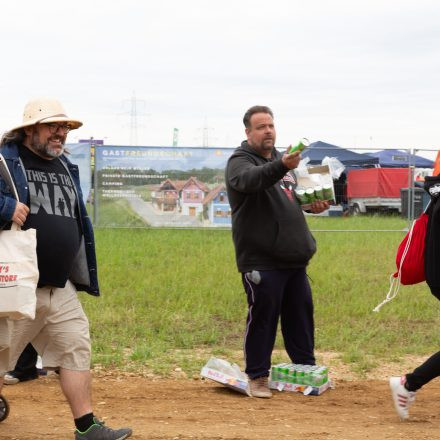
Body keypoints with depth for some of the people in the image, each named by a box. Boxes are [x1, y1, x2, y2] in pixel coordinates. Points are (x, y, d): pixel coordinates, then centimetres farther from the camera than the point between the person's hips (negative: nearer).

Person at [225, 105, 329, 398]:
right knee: (262, 317, -4)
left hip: (294, 258, 8)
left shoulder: (281, 159, 19)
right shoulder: (240, 161, -7)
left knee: (301, 315, 13)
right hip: (261, 260, -8)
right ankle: (257, 376, 7)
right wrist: (281, 166, -49)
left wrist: (311, 204, 9)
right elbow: (250, 180, -31)